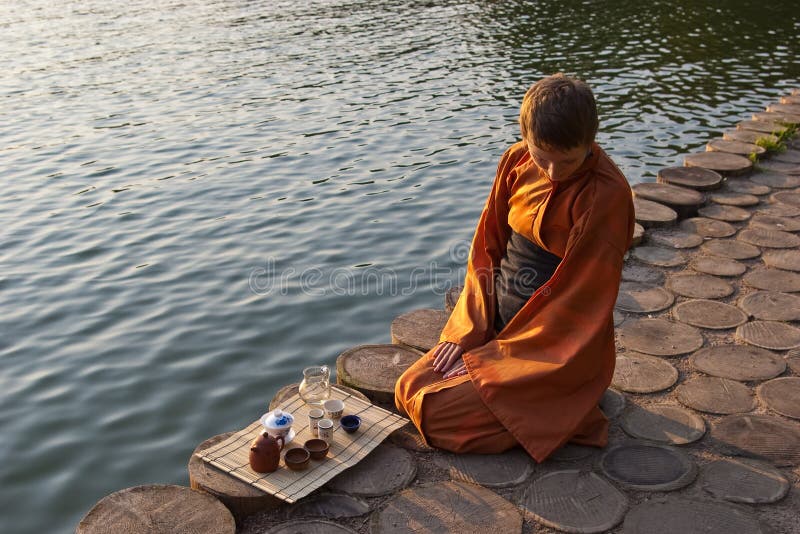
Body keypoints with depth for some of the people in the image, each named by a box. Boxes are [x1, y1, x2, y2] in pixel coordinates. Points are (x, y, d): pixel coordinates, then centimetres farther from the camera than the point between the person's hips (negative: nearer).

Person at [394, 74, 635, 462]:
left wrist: (493, 356, -16)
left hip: (559, 350, -7)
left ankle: (563, 410, 3)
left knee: (436, 412, -13)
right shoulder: (517, 162, -3)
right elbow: (488, 247, 4)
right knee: (409, 390, 4)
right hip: (500, 325, 7)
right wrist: (467, 331, -4)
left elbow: (578, 300, -20)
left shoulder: (605, 195, -23)